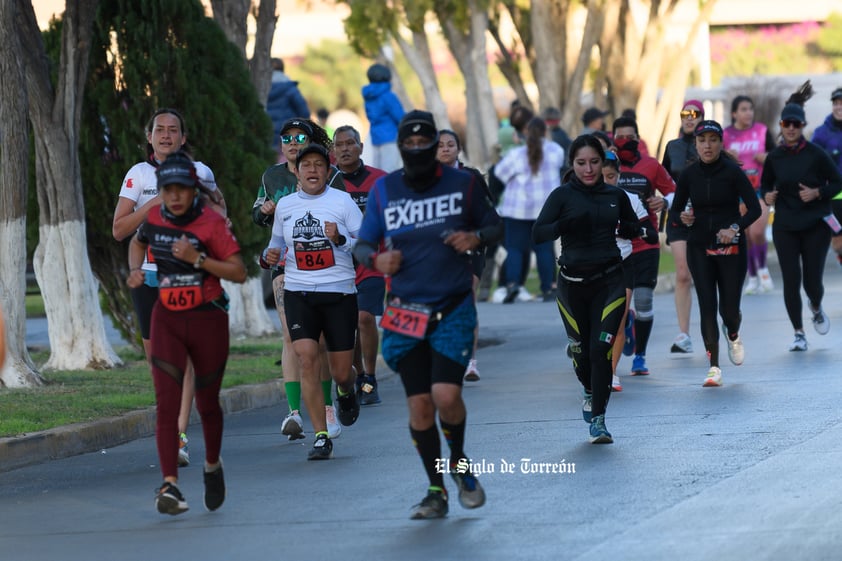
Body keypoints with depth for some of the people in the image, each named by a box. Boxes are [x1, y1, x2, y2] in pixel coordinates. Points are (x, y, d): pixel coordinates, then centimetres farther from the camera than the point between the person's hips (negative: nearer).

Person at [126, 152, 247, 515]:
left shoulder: (211, 223, -12)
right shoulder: (154, 217, 1)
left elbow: (239, 273, -14)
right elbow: (138, 243, 24)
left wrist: (197, 258, -24)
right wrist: (136, 270, 4)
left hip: (208, 321, -2)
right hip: (167, 320, 2)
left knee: (207, 403, 13)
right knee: (167, 404, -13)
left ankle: (213, 466, 40)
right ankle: (169, 485, -19)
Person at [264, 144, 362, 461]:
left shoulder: (342, 201, 0)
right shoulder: (285, 206, 9)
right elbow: (279, 240, 24)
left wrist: (340, 239, -21)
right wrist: (271, 254, 2)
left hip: (339, 292, -2)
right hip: (298, 293, 2)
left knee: (341, 372, 2)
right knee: (307, 359, -16)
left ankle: (345, 392, 42)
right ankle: (321, 437, -9)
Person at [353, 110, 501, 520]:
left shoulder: (461, 184, 2)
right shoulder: (383, 190, 5)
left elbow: (494, 225, 13)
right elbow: (363, 244, 11)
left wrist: (476, 237, -10)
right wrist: (376, 259, -12)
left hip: (453, 310, -2)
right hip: (405, 312, 2)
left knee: (446, 395, -16)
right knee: (419, 404, 1)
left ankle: (460, 463, 13)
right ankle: (436, 492, 14)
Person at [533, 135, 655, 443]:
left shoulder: (616, 196, 5)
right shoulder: (563, 195, -3)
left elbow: (630, 228, 22)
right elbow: (538, 234, -12)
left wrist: (642, 230, 0)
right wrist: (564, 225, -29)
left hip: (609, 281, 1)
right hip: (573, 283, -1)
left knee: (601, 349, -12)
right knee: (581, 351, 7)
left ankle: (598, 419, -6)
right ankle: (590, 392, 41)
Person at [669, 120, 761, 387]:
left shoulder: (733, 172, -9)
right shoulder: (689, 174, -1)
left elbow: (754, 208, -8)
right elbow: (674, 211, 5)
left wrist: (736, 228, -24)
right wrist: (682, 218, -18)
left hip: (731, 247, -2)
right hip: (699, 248, 2)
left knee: (729, 309, 0)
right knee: (707, 306, -7)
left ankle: (733, 335, 37)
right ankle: (714, 367, -3)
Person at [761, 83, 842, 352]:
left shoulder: (816, 155, -9)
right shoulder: (774, 157, 0)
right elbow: (766, 184, 14)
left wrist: (817, 193, -17)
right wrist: (767, 195, -8)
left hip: (816, 225, -2)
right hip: (785, 226, 2)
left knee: (812, 281, -2)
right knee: (791, 281, -5)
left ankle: (816, 310, 34)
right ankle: (799, 333, 8)